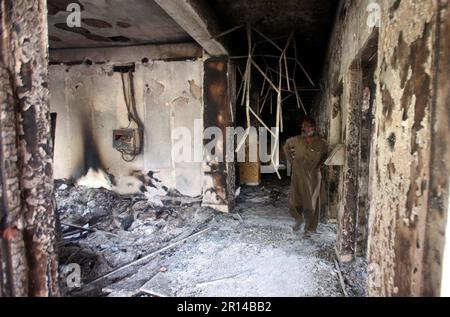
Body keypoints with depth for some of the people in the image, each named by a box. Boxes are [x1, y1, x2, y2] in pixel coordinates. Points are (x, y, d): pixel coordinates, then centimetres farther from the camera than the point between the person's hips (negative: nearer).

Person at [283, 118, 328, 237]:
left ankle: (309, 228, 24)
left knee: (311, 204, 6)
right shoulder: (297, 140, -5)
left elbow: (328, 154, 8)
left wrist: (319, 164, 1)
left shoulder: (321, 143, -10)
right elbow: (286, 147, 13)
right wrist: (291, 160, 8)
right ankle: (299, 219, 35)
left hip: (313, 177, -2)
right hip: (297, 175, 2)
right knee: (294, 202, 4)